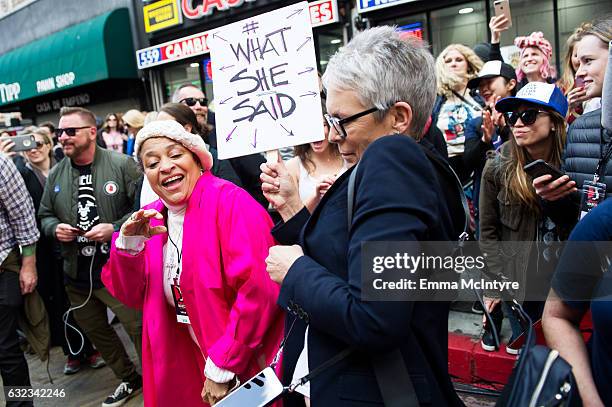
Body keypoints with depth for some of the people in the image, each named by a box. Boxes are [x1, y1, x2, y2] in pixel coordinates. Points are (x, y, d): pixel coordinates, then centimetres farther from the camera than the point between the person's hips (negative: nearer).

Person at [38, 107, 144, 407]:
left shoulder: (122, 165, -10)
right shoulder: (56, 175, 7)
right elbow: (45, 215, 18)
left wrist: (115, 228, -20)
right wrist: (55, 228, -4)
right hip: (76, 274, 6)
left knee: (140, 331, -1)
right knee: (96, 333, 19)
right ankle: (130, 379, 40)